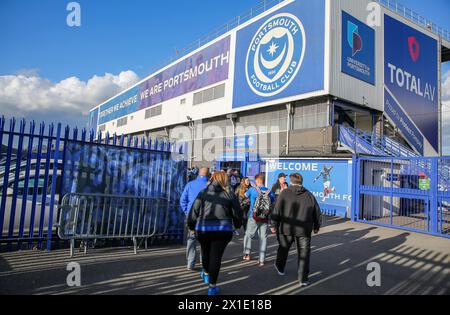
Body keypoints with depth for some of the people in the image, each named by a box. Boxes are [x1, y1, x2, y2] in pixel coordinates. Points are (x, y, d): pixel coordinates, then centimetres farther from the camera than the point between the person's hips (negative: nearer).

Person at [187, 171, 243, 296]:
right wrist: (237, 225, 24)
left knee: (206, 252, 23)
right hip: (223, 230, -2)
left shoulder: (203, 193, 4)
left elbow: (194, 211, 2)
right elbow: (237, 213, 5)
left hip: (203, 229, 2)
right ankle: (212, 287, 12)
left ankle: (206, 274, 48)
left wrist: (191, 225, 17)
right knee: (216, 256, 6)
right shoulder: (230, 194, 2)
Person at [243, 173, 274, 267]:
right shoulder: (270, 192, 0)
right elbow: (272, 204, 6)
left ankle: (247, 254, 23)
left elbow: (246, 195, 13)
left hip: (253, 218, -2)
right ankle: (262, 260, 7)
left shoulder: (252, 190, -6)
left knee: (248, 235, 18)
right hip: (265, 219, 2)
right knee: (263, 238, 6)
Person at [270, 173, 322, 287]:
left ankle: (280, 268, 41)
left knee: (283, 249, 21)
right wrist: (316, 227, 23)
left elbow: (277, 211, -8)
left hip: (286, 228, 0)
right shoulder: (309, 195, 3)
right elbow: (317, 214, 9)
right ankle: (303, 279, 9)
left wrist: (273, 225, 1)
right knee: (304, 254, 9)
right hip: (304, 231, 1)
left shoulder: (285, 193, -5)